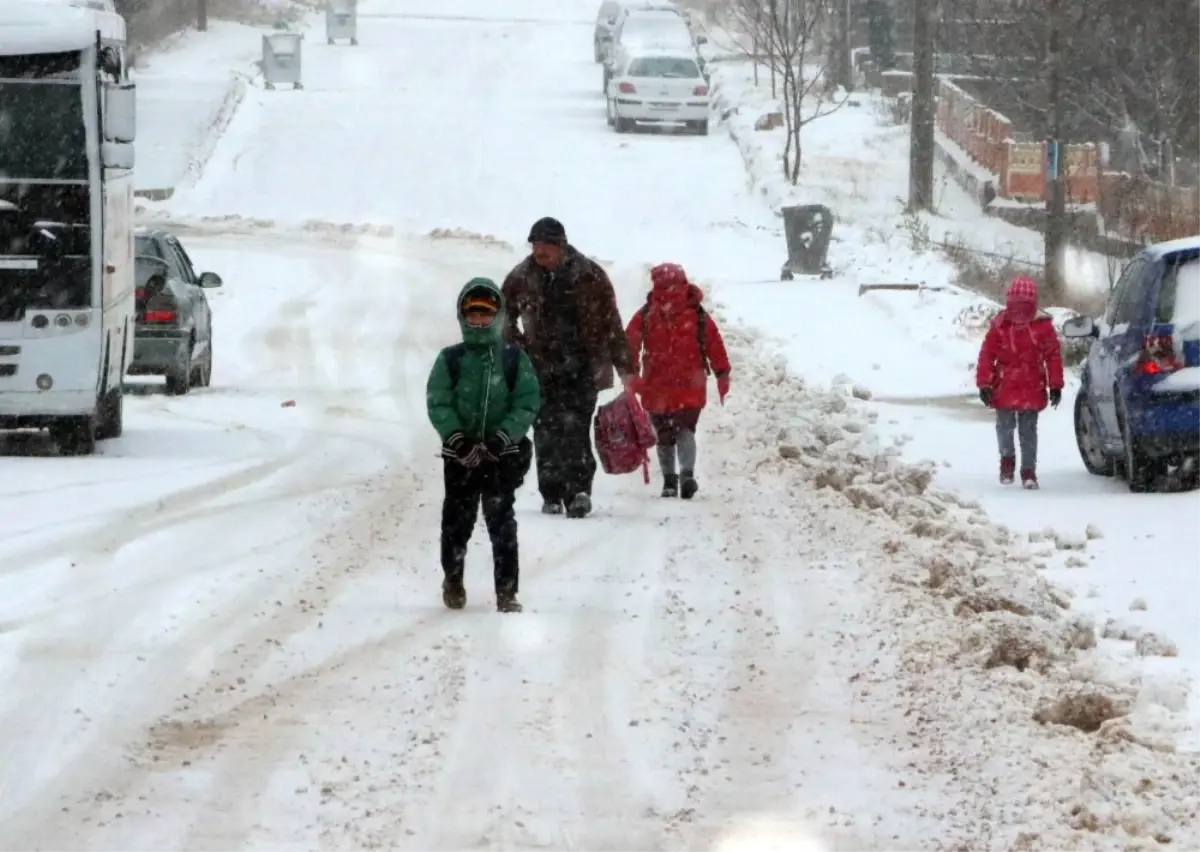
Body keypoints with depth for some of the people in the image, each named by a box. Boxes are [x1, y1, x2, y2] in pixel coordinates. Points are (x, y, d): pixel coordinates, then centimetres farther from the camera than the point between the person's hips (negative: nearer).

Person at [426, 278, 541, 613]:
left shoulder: (514, 360, 1)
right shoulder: (450, 359, 2)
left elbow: (527, 403, -4)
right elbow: (438, 403, -4)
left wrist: (502, 438, -16)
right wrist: (457, 438, -17)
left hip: (503, 455, -1)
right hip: (459, 456, 1)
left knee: (501, 521, -4)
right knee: (457, 520, 9)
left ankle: (506, 590, -1)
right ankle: (453, 579, 30)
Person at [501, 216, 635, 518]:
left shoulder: (589, 276, -3)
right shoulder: (521, 278, 4)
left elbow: (611, 323, 0)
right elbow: (504, 316, 21)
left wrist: (623, 366, -3)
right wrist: (517, 346, 7)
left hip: (583, 367, -3)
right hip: (541, 367, 3)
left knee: (575, 428, -14)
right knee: (546, 432, 0)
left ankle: (578, 490, -17)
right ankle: (552, 496, 6)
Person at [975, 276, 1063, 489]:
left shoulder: (1043, 326, -3)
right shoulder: (1000, 325, -4)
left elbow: (1053, 355, 0)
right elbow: (987, 355, -2)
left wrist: (1055, 386, -1)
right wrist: (984, 384, -5)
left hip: (1032, 390, 0)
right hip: (1005, 388, 0)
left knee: (1028, 431, 3)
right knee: (1005, 426, -2)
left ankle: (1029, 471, 10)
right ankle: (1007, 458, 24)